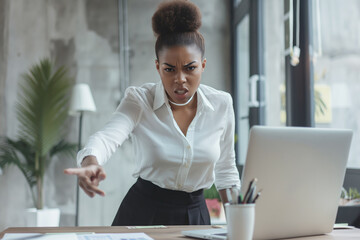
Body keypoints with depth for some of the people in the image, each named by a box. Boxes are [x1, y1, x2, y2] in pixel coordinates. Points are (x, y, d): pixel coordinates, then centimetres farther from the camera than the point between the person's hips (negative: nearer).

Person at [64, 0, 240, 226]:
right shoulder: (140, 100, -10)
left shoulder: (221, 104, -2)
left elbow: (225, 169, 8)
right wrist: (91, 162, -49)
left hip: (195, 213, 2)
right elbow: (109, 135, -29)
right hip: (144, 211, -2)